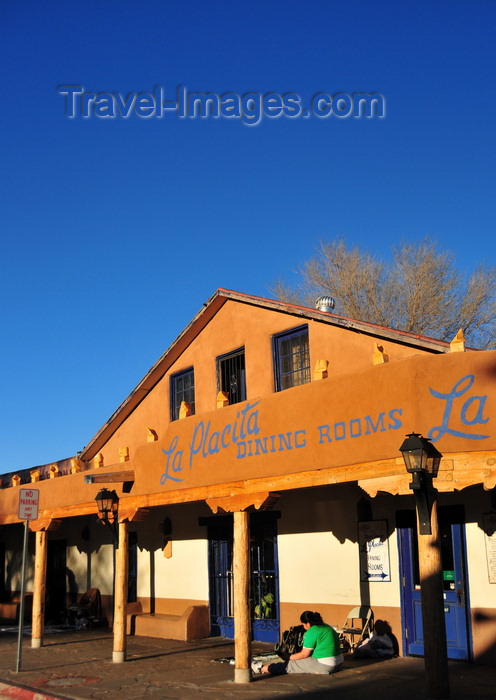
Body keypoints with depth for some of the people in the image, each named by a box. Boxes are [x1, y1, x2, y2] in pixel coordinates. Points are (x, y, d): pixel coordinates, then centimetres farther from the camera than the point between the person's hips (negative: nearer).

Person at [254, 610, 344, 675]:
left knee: (290, 664, 3)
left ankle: (262, 669, 12)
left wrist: (289, 657, 5)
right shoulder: (326, 627, 13)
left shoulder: (311, 632, -14)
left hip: (325, 666, -9)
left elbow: (304, 654, -10)